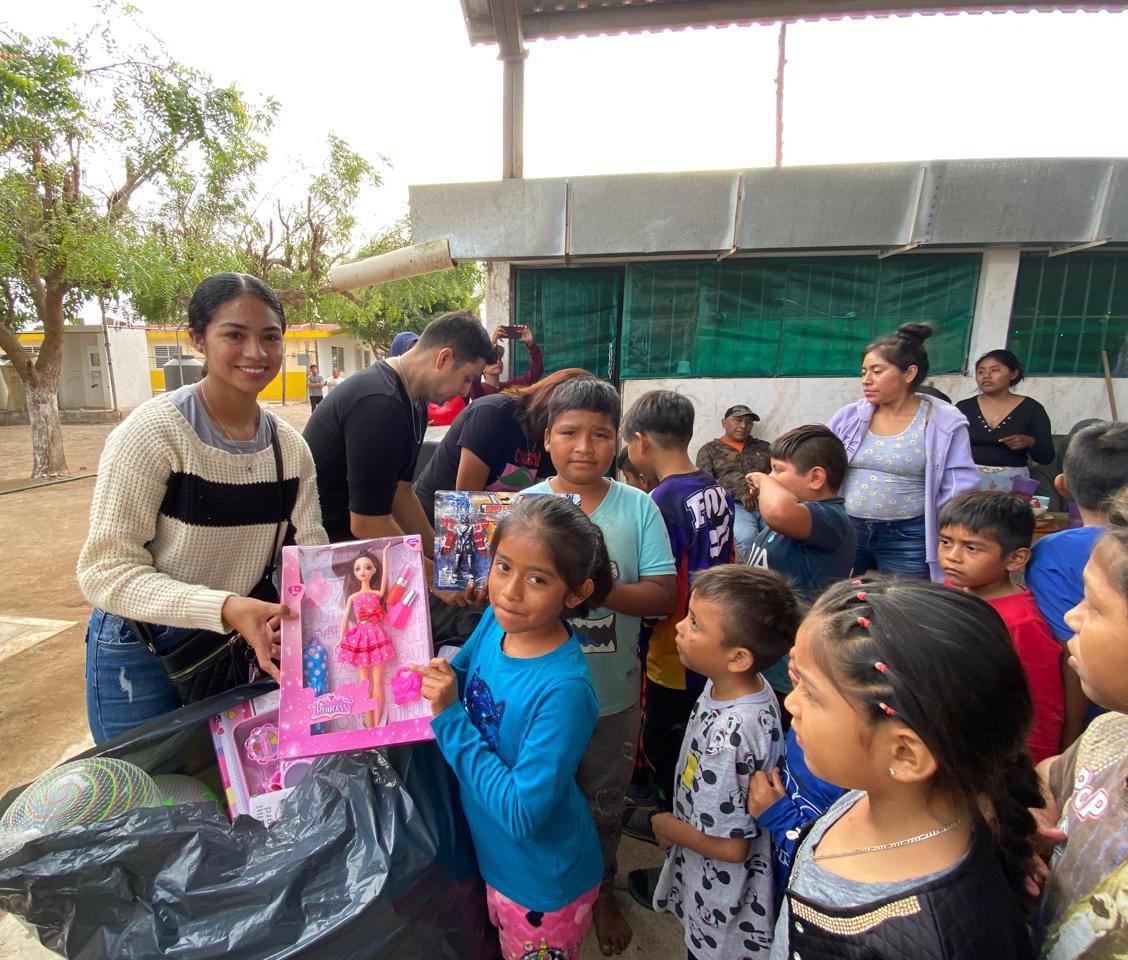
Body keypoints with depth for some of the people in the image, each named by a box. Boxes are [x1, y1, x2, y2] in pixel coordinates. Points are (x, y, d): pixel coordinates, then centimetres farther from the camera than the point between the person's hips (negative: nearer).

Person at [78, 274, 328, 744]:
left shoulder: (291, 448, -5)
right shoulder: (151, 432, -21)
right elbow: (106, 571, -22)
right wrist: (224, 608, -36)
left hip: (239, 647, 5)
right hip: (141, 653, -4)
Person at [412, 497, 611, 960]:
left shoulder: (564, 690, -36)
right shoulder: (496, 619, -16)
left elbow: (522, 815, -31)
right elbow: (459, 675, 3)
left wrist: (450, 716, -32)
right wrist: (431, 676, -18)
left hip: (543, 885, -6)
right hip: (492, 854, 6)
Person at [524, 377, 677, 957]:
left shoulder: (638, 508, -9)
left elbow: (663, 595, -12)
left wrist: (602, 590, -28)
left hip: (611, 692, 1)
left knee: (605, 803, 24)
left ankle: (601, 889, 52)